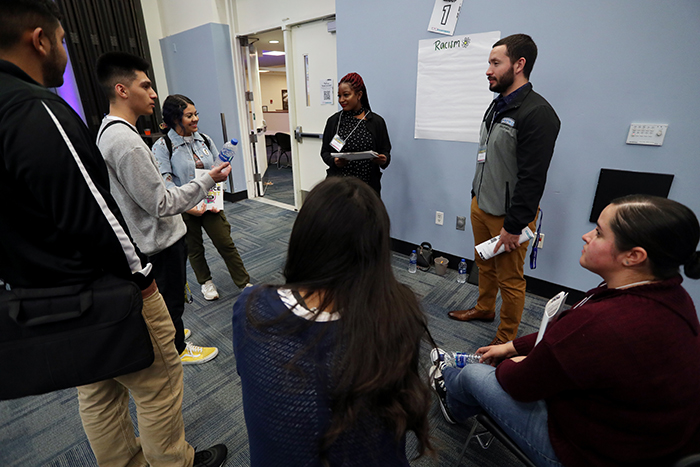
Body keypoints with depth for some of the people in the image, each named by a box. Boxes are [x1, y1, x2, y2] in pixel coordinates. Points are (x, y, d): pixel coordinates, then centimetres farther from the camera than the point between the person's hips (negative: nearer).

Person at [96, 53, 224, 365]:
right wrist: (208, 180, -23)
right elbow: (161, 203, -27)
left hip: (152, 234, 9)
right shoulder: (126, 142, -28)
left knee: (164, 294, 27)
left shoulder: (109, 130, 5)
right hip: (162, 239, -9)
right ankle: (177, 349, 33)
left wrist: (184, 206, 18)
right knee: (172, 298, 11)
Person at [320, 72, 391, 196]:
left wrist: (384, 159, -16)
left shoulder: (377, 121, 4)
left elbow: (385, 151, 7)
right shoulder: (334, 121, 7)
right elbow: (325, 151, 9)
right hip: (338, 183, 1)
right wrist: (334, 161, -12)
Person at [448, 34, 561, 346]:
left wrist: (513, 225, -21)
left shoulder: (537, 113, -18)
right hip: (480, 206, 9)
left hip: (509, 214, -9)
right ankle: (484, 308, 44)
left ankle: (506, 339, 21)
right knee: (484, 264, 23)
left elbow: (532, 178, -22)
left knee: (509, 279, 4)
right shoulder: (497, 105, 12)